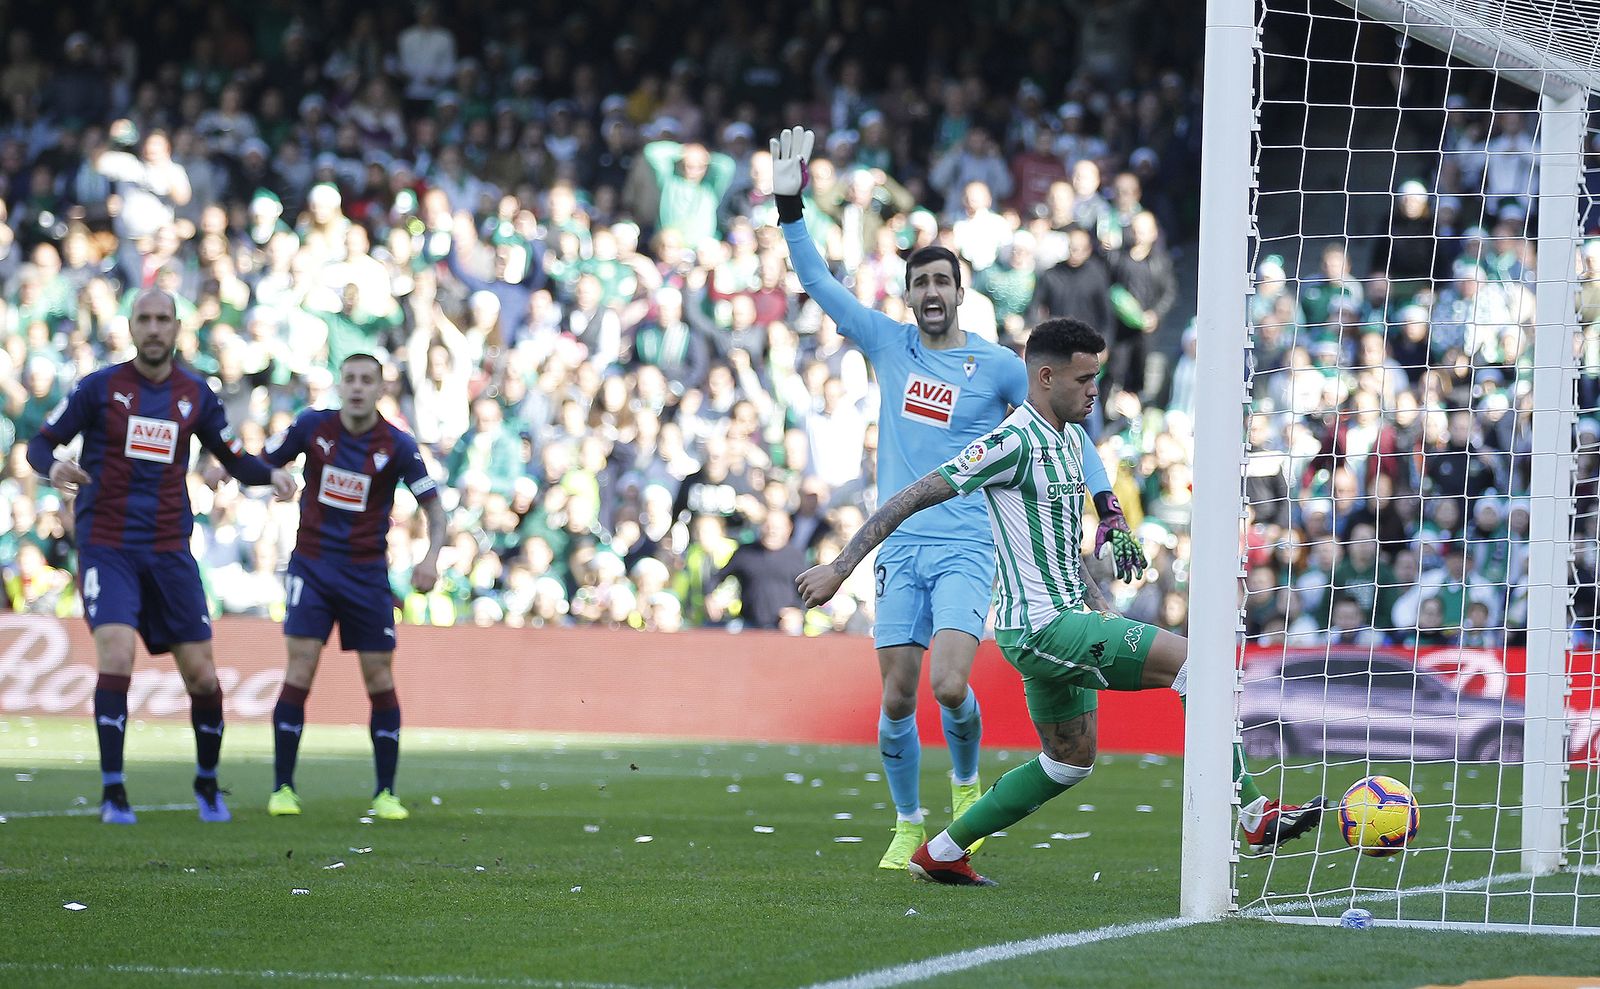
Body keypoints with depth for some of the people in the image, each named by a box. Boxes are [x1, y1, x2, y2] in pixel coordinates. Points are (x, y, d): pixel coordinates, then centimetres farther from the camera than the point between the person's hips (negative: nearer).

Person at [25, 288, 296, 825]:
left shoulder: (196, 394, 7)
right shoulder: (100, 387, -1)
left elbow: (234, 458, 15)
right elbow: (41, 442, 2)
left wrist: (270, 474, -6)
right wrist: (53, 467, -22)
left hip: (168, 550, 3)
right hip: (107, 547, -3)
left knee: (201, 675, 2)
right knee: (116, 654, -22)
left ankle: (207, 783, 25)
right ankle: (112, 793, -15)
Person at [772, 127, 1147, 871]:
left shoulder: (997, 367, 0)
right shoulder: (888, 345, 6)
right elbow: (816, 282, 6)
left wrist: (1109, 514, 4)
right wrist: (789, 205, -2)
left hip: (966, 549, -3)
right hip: (900, 548, 3)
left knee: (949, 685, -18)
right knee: (896, 700, 0)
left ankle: (967, 783, 11)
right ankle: (908, 824, 17)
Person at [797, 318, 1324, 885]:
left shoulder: (1071, 440, 13)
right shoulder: (1015, 442, -17)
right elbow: (912, 499, -16)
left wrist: (1099, 604, 17)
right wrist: (839, 568, -17)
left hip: (1062, 621, 10)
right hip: (1040, 626, -10)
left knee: (1069, 762, 19)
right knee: (1194, 662, -16)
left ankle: (941, 854, 25)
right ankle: (1255, 816, -16)